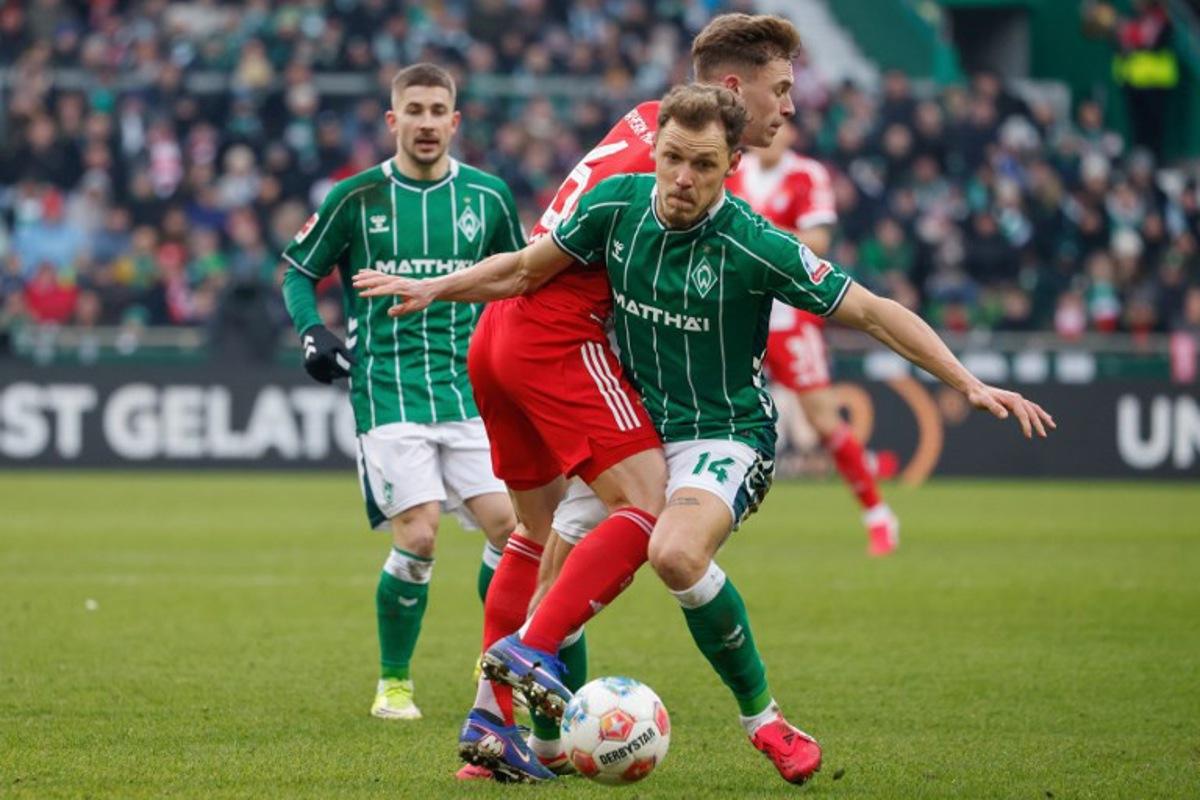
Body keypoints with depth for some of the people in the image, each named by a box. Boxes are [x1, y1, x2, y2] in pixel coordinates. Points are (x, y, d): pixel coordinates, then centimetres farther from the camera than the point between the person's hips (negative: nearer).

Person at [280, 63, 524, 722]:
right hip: (387, 389, -3)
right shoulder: (357, 197, -1)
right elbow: (299, 271, 9)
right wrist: (311, 331, -8)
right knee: (418, 536, -14)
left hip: (468, 388, 3)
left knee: (510, 525, -7)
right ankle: (393, 684, 5)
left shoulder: (487, 195, 6)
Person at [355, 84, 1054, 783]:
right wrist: (431, 289, 12)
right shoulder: (617, 205, -7)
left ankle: (761, 714, -13)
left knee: (676, 553, -30)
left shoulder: (756, 246, -20)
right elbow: (530, 268, 11)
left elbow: (872, 312, -15)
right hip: (636, 424, 6)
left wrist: (970, 385, -20)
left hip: (727, 433, -6)